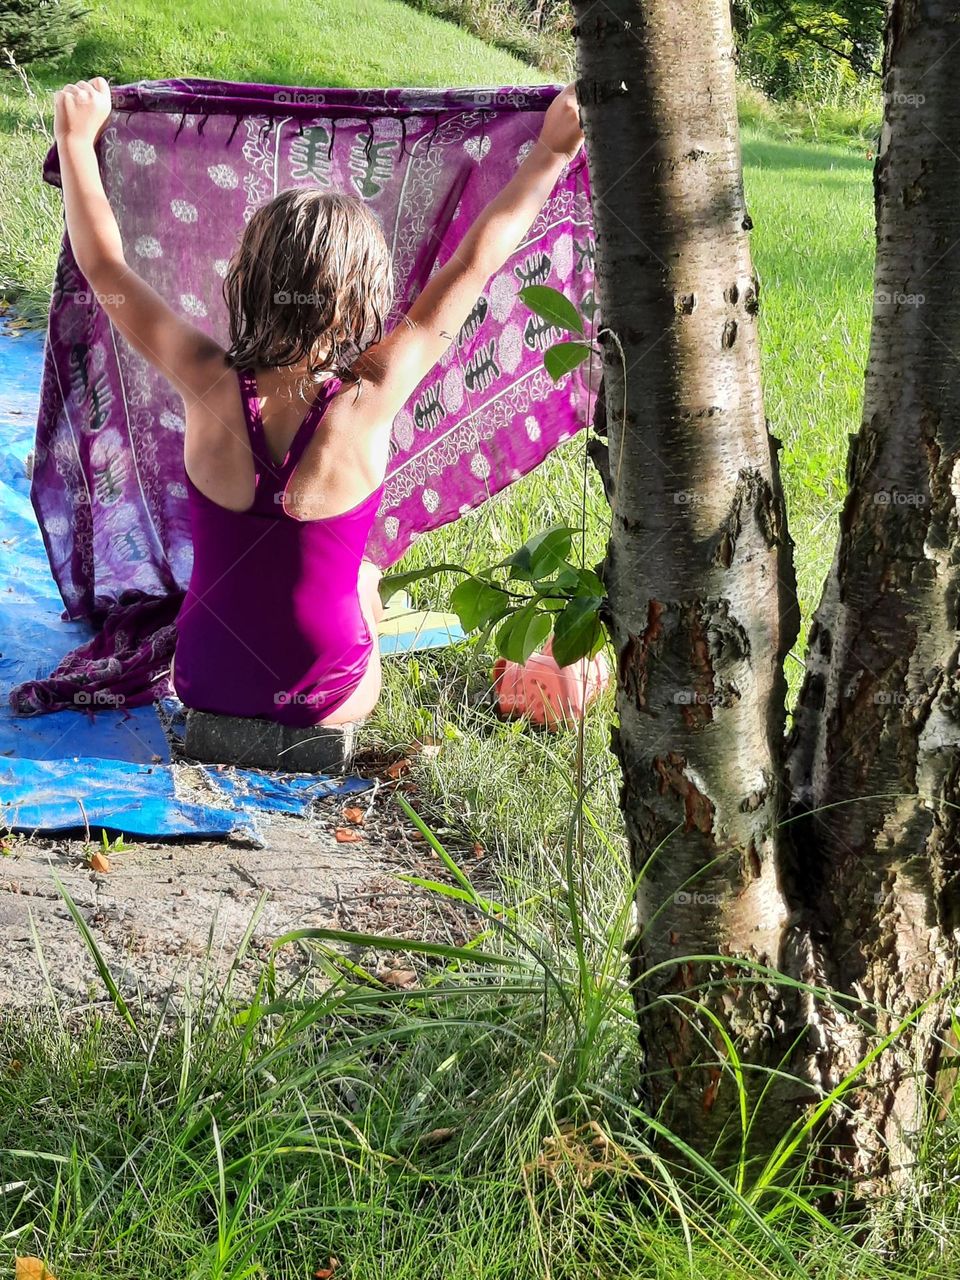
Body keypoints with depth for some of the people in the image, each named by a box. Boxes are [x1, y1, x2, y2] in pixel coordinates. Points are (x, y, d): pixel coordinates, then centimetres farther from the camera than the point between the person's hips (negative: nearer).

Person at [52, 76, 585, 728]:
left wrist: (76, 138, 9)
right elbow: (475, 262, -13)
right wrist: (553, 148, -2)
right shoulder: (368, 399, -24)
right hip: (325, 701, -2)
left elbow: (104, 266, -4)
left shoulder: (210, 385, -19)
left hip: (202, 681, 2)